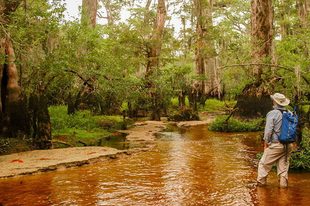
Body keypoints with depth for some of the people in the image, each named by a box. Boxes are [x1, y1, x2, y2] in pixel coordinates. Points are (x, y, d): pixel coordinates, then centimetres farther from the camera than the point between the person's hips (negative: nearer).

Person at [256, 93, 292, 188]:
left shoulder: (272, 114, -12)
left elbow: (268, 131, -12)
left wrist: (266, 144, -3)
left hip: (275, 145, -5)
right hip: (287, 145, 5)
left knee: (264, 163, 8)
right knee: (284, 165, 13)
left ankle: (261, 182, 15)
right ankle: (283, 183, 15)